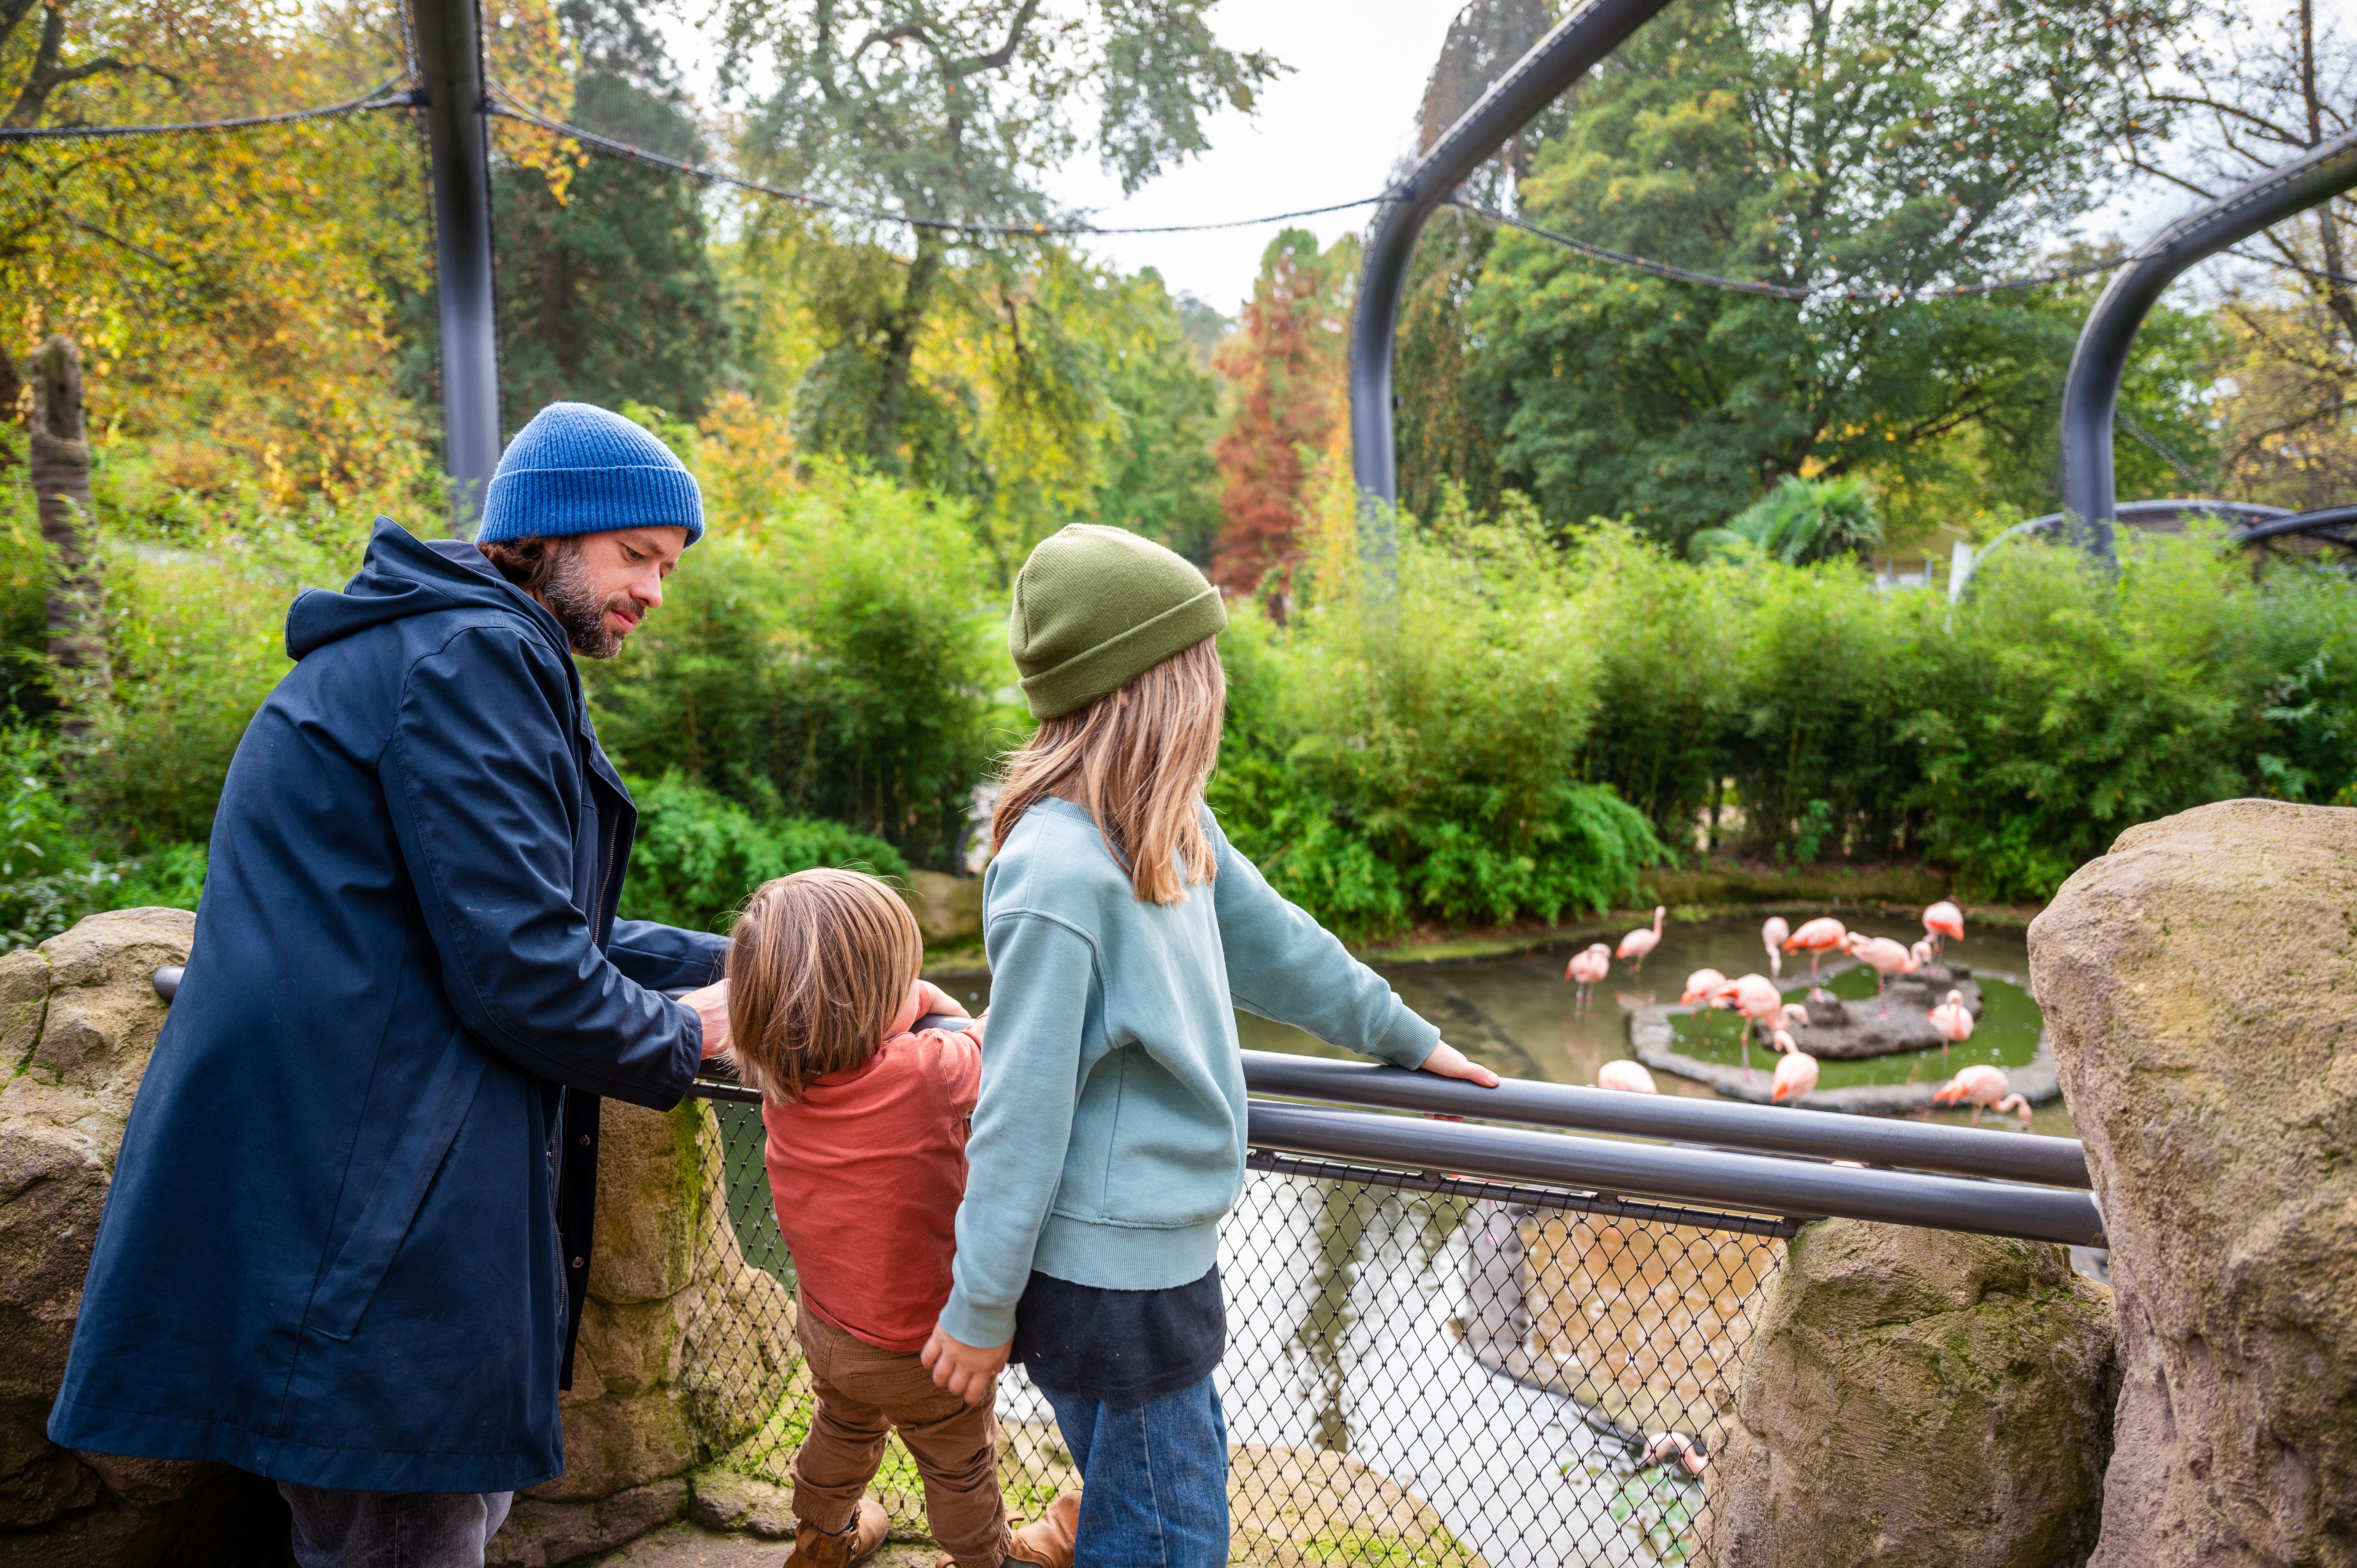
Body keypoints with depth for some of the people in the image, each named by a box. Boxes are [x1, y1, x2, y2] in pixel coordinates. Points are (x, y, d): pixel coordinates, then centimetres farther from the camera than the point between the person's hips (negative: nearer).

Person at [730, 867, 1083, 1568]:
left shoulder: (779, 1077, -16)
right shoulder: (925, 1071, -35)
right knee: (959, 1464, 23)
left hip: (822, 1324, 6)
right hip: (915, 1346, -6)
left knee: (843, 1426, 36)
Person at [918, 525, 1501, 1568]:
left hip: (1160, 1248, 9)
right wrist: (981, 1308, -14)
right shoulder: (1061, 870, -27)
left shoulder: (1169, 827, -1)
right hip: (1108, 1276, -8)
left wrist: (1408, 1039, 23)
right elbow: (1021, 1106, -22)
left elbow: (1272, 943, 13)